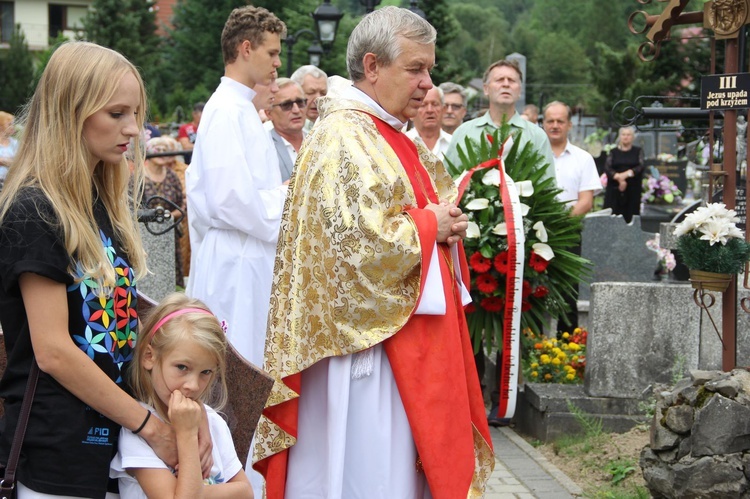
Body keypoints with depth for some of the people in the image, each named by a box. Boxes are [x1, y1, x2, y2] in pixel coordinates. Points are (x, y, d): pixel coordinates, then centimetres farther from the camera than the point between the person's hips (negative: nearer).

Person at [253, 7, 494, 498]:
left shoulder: (394, 139, 16)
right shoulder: (343, 139, -15)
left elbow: (423, 206, 24)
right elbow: (357, 241, -24)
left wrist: (447, 224, 2)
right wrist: (430, 225, -12)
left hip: (410, 348, 10)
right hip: (366, 345, -10)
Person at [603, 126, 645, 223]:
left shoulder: (638, 151, 12)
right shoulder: (613, 152, 12)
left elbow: (641, 166, -2)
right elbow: (607, 168, -1)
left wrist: (626, 174, -17)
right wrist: (618, 177, -18)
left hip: (633, 190, 0)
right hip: (614, 189, 0)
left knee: (630, 217, -6)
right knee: (612, 216, -9)